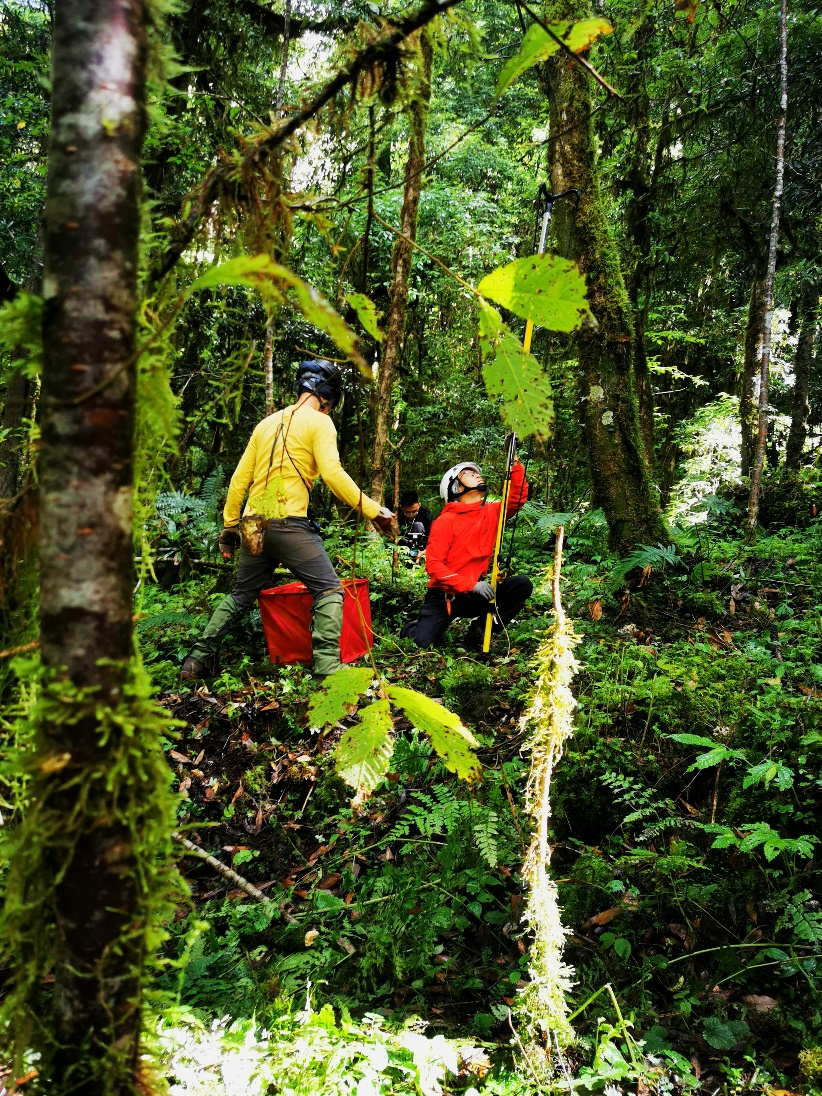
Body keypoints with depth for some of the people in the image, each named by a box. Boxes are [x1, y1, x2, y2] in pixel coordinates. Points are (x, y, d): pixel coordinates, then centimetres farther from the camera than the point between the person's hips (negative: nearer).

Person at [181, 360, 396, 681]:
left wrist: (229, 526, 22)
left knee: (240, 596, 21)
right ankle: (327, 668, -12)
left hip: (253, 527, 7)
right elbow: (332, 474, -15)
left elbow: (238, 480, 17)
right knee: (329, 591, -1)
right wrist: (373, 510, -13)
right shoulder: (319, 422, 0)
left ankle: (197, 658, 23)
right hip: (290, 525, -7)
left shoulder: (267, 423, 19)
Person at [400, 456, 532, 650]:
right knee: (422, 642, -20)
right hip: (443, 596, -4)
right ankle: (417, 627, 19)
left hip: (474, 595, 4)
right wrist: (471, 585, -26)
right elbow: (433, 565, -17)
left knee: (522, 585, -17)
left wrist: (515, 464, -17)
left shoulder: (492, 513, 5)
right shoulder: (445, 521, -10)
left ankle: (479, 631, -5)